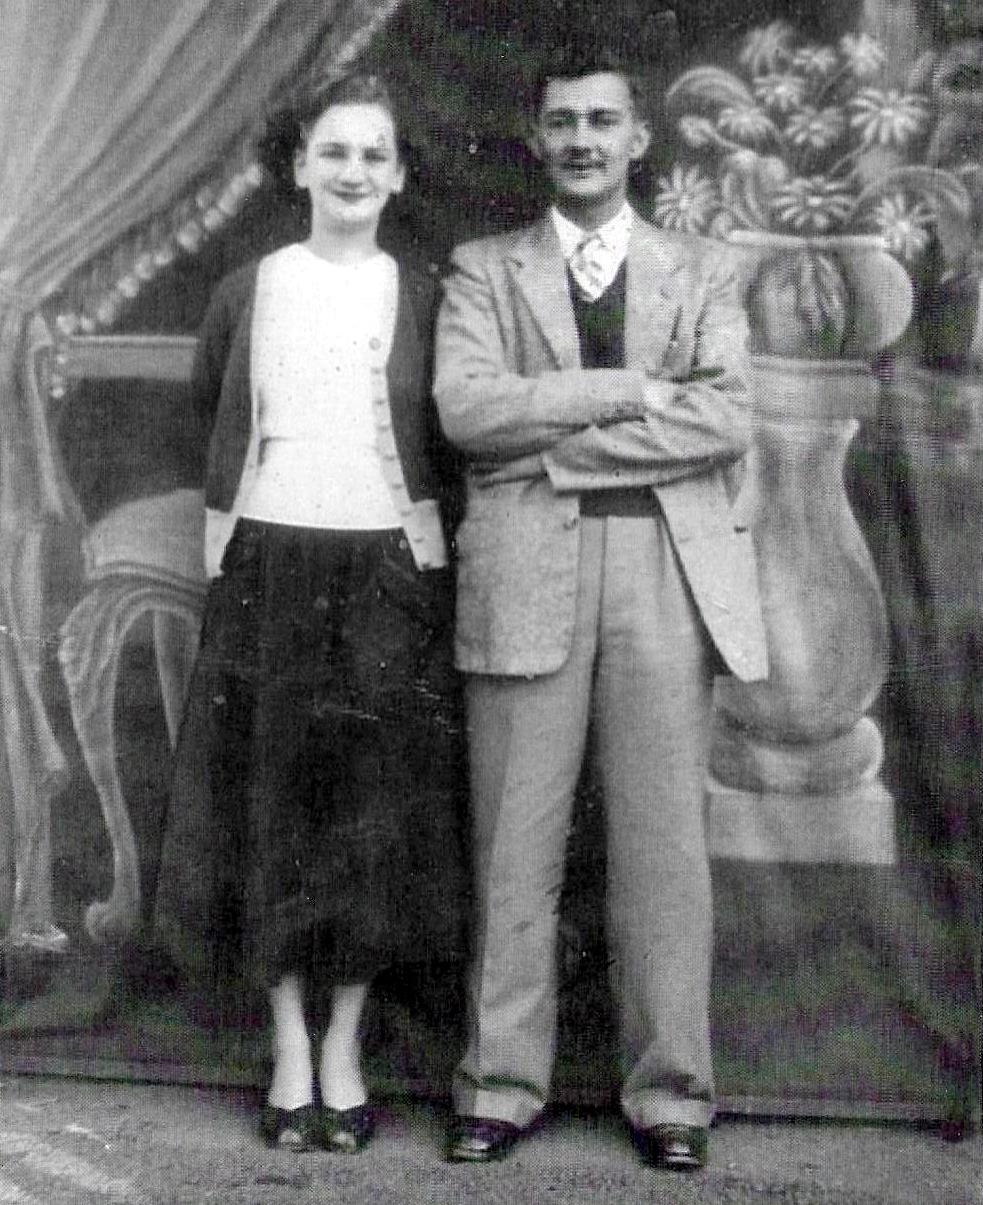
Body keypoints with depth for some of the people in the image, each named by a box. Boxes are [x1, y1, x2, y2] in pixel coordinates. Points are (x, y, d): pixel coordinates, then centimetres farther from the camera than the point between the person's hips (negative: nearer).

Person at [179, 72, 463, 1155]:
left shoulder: (422, 300, 5)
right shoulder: (248, 292, 6)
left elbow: (448, 436, 12)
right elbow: (211, 406, 19)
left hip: (387, 572, 0)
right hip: (267, 567, 1)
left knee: (374, 816, 1)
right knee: (274, 811, 3)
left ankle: (343, 1048, 13)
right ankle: (289, 1049, 12)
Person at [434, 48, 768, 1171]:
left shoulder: (702, 272, 16)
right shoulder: (482, 269, 14)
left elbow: (726, 420, -1)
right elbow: (463, 408, -4)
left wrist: (555, 437, -7)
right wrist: (630, 389, -7)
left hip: (669, 569, 1)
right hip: (525, 572, 0)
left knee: (663, 841, 2)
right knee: (514, 843, 2)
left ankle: (667, 1090, 12)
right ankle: (501, 1085, 12)